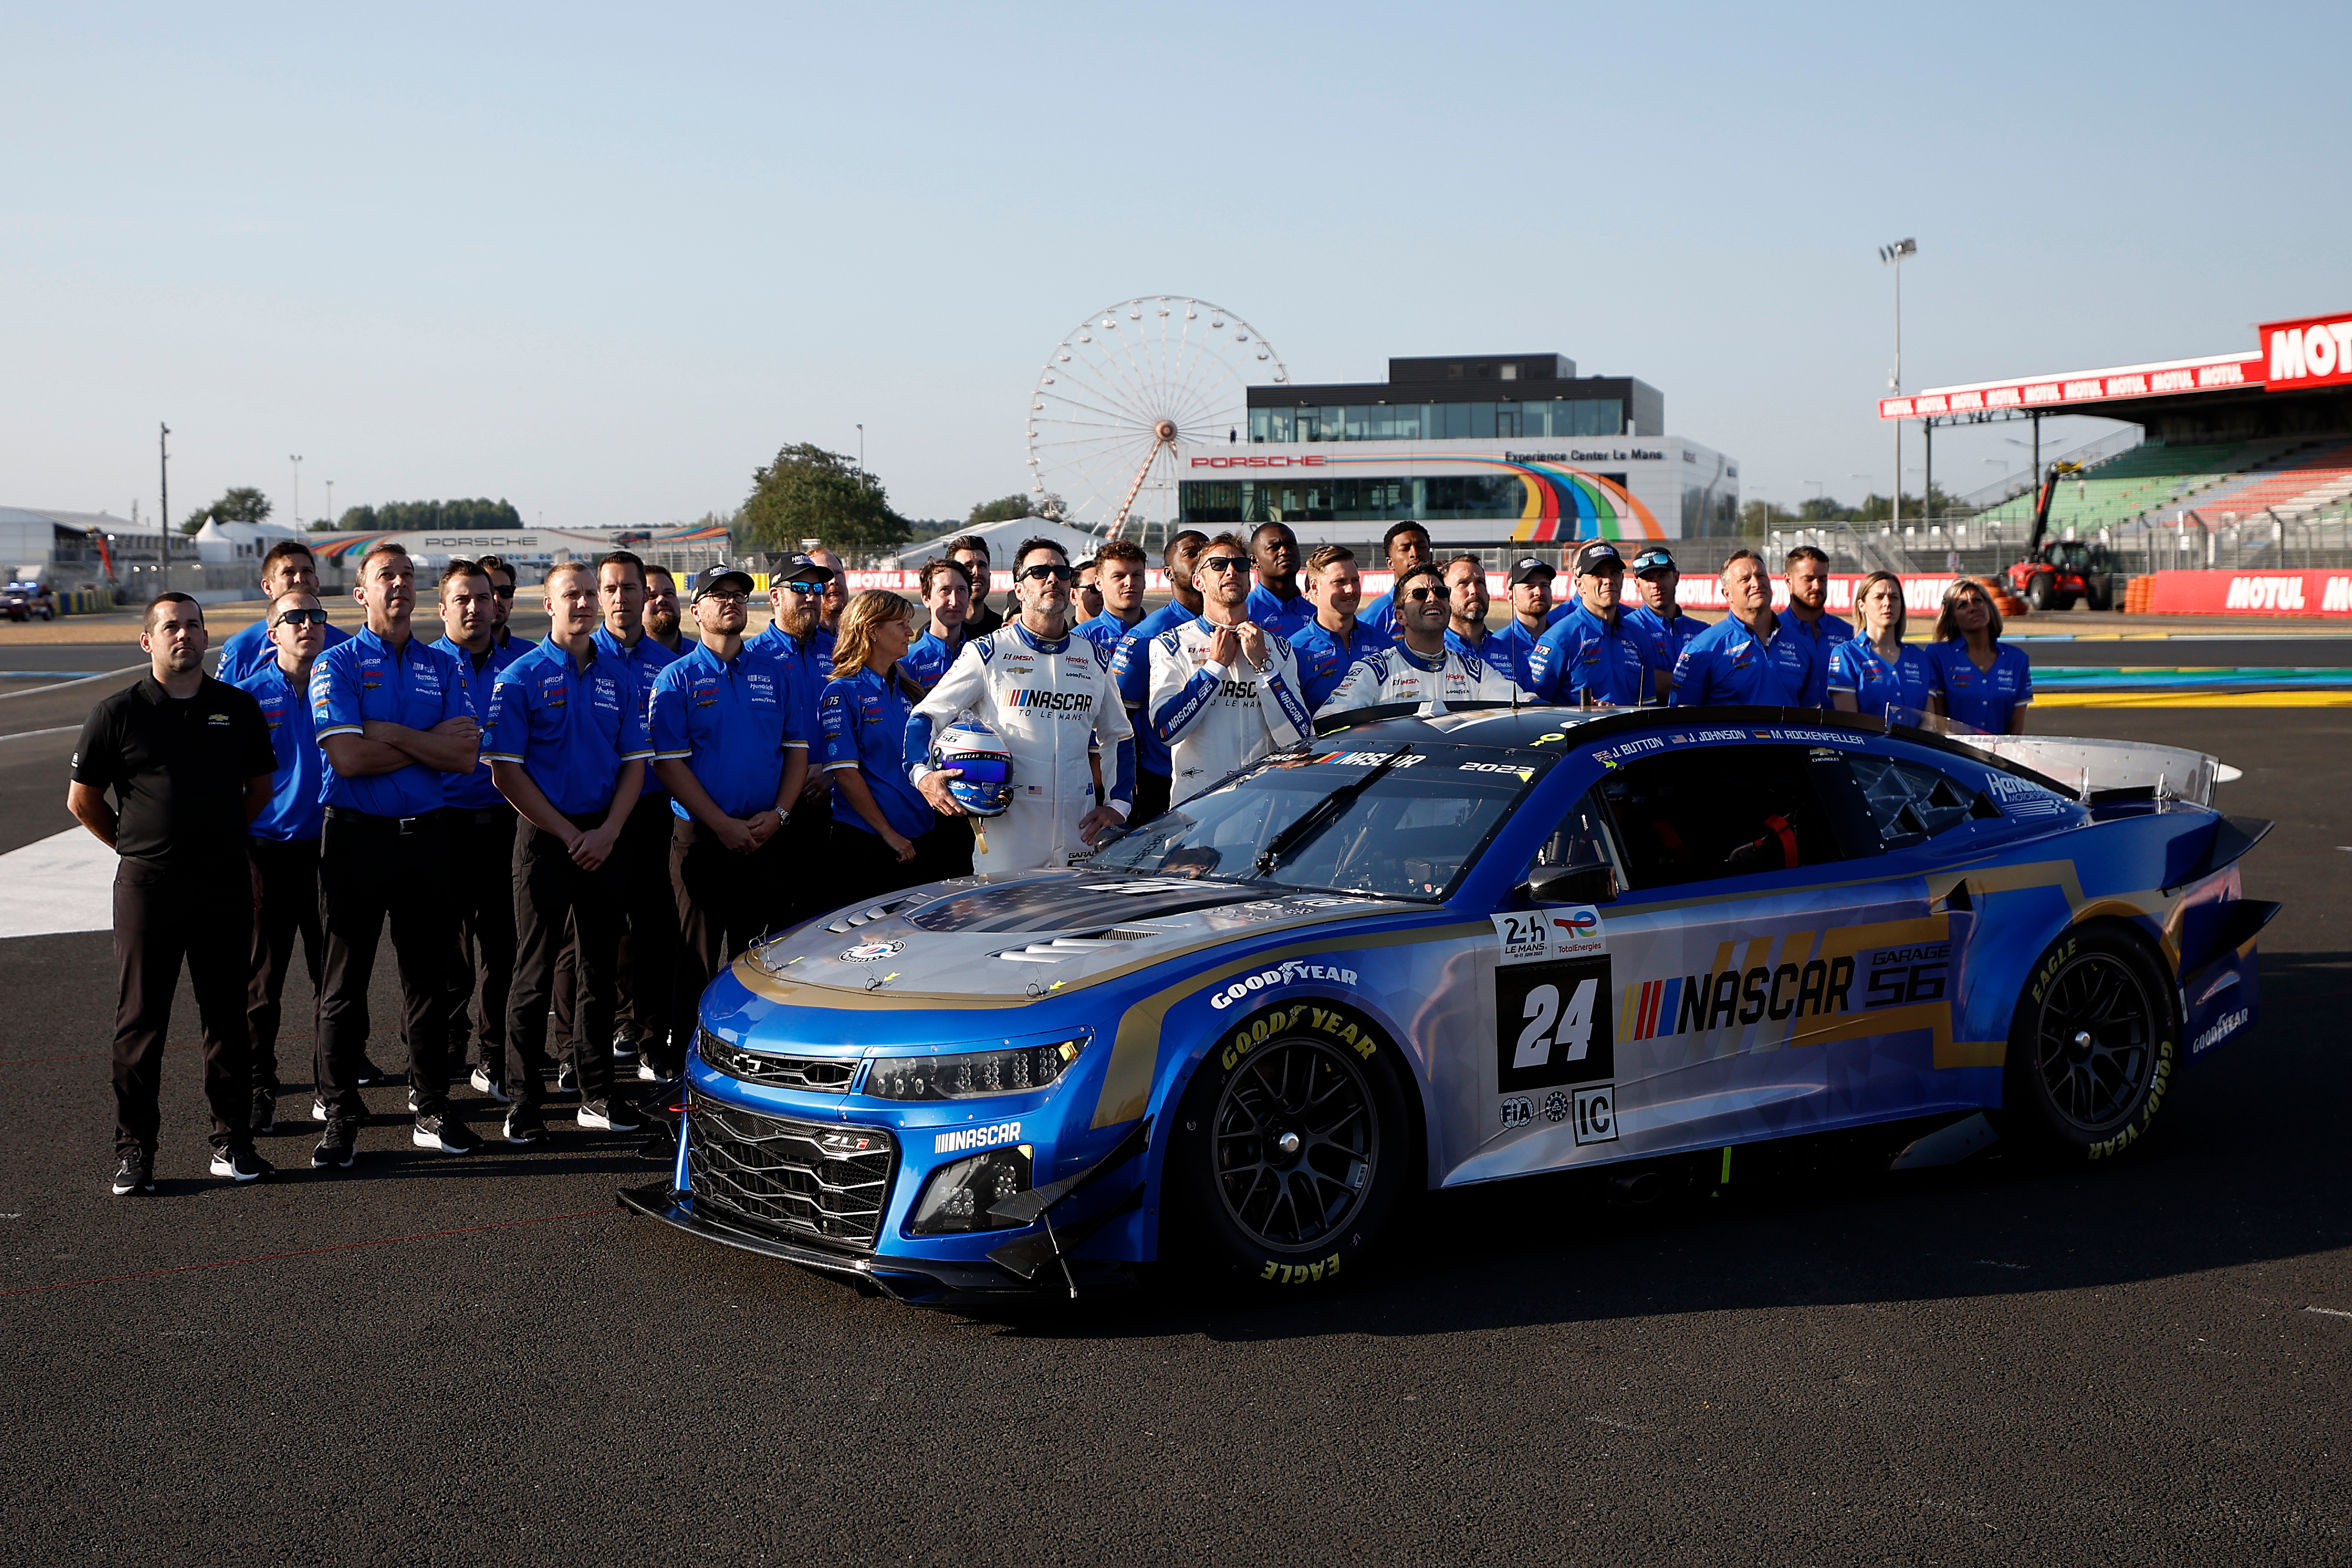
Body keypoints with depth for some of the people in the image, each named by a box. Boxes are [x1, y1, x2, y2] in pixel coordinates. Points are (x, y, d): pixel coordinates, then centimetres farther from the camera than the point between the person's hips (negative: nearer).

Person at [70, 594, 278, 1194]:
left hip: (224, 881, 2)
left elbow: (261, 786, 19)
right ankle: (135, 1149, 8)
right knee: (140, 1020, 1)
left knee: (228, 1015, 6)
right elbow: (82, 801, 7)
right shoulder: (117, 714, -1)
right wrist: (134, 845, 10)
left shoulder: (239, 708, 6)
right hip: (147, 884, -2)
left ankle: (232, 1141, 15)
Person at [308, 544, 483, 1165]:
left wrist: (389, 731, -11)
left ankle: (431, 1109, 18)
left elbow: (465, 757, -2)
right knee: (345, 982, 2)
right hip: (357, 836, -4)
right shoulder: (337, 665, -2)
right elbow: (347, 757, -15)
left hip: (424, 835, 4)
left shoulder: (442, 667, 10)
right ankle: (340, 1117, 10)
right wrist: (431, 741, -9)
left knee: (428, 976, 9)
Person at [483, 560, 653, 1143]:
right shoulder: (521, 677, -4)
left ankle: (598, 1093, 18)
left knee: (601, 968, 9)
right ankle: (523, 1102, 3)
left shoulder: (618, 677, 9)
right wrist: (568, 834, -12)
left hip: (603, 838, 4)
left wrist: (608, 832, -7)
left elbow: (635, 762, 8)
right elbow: (506, 771, -8)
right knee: (535, 973, -2)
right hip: (545, 837, -4)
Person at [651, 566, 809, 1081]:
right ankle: (675, 1062, 6)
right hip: (702, 839, -4)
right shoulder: (678, 679, -1)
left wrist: (777, 814, -5)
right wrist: (724, 825, -14)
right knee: (698, 953, -2)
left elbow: (797, 749, 11)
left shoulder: (773, 674, 12)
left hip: (765, 839, 4)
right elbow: (669, 763, -8)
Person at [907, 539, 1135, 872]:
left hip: (1079, 832, 4)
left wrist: (1118, 805, 10)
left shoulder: (1094, 659, 13)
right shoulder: (988, 654, 1)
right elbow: (926, 717, -1)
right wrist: (922, 774, -20)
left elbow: (1120, 737, 24)